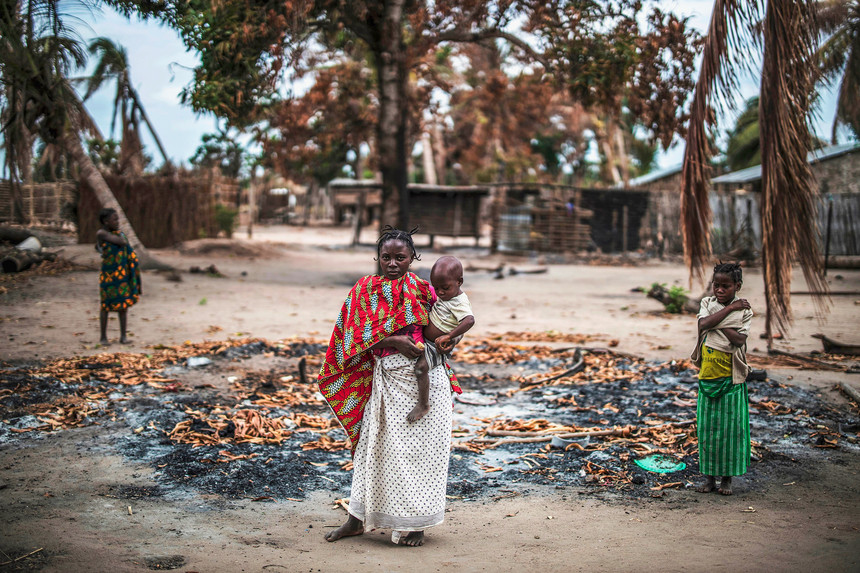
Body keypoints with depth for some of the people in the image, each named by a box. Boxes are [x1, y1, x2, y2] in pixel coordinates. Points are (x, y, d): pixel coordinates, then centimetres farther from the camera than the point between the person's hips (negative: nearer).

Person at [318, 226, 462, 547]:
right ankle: (357, 518, 20)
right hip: (387, 377, 0)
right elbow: (358, 335, -6)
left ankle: (415, 523, 16)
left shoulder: (422, 290, 6)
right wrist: (395, 341, -18)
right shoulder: (365, 290, 4)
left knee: (419, 448, 4)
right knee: (375, 446, 7)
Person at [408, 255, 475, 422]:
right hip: (425, 340, 10)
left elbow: (469, 321, -43)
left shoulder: (460, 303, -25)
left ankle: (423, 404, -17)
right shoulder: (444, 294, 2)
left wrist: (449, 336, -44)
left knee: (421, 366, -28)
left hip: (436, 347, -10)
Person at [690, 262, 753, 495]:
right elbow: (704, 323, -14)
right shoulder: (707, 303, 6)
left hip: (731, 375, -2)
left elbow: (740, 339, -15)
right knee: (707, 423, 5)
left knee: (730, 423, 1)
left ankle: (727, 478, 13)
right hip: (708, 373, 2)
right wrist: (729, 308, -13)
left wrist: (718, 323, -15)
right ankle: (709, 476, 15)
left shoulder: (744, 310, -1)